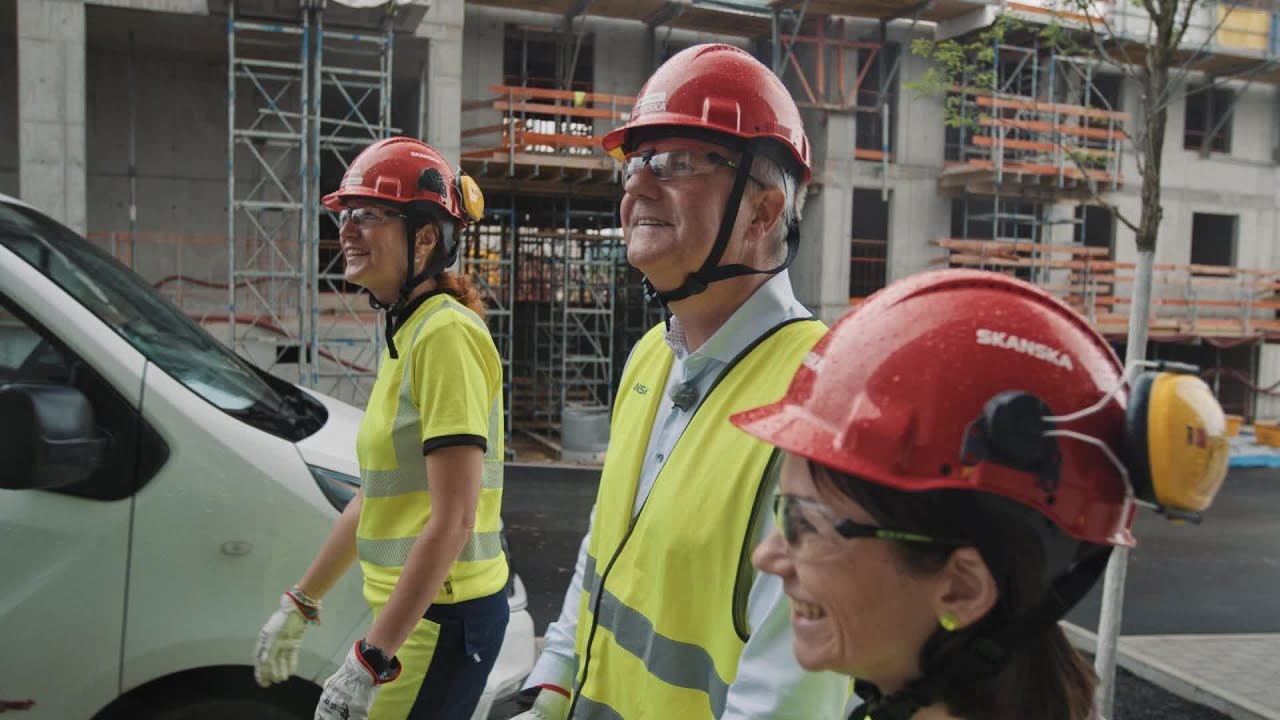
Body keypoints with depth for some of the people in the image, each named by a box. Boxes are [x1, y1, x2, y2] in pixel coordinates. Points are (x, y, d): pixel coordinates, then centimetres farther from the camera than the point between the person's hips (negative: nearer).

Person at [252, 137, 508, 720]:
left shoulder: (446, 334, -17)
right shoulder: (405, 335, 12)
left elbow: (453, 520, -22)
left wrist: (371, 659, -22)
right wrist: (299, 605, 22)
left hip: (440, 618, -9)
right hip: (412, 609, 9)